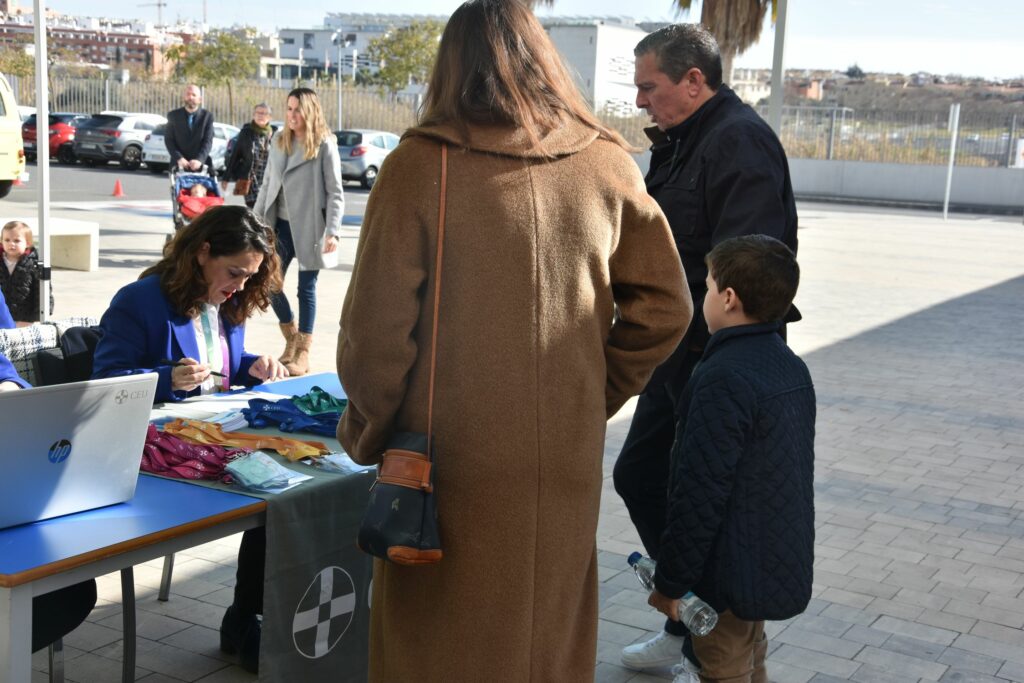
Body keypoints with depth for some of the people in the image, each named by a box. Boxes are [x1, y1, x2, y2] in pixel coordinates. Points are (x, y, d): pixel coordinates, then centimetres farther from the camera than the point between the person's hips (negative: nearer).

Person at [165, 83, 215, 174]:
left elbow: (208, 141, -5)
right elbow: (169, 140, 1)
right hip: (179, 165, 0)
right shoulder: (173, 115, 6)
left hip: (200, 165, 0)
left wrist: (199, 159, -21)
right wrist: (179, 158, -16)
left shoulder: (207, 116, 3)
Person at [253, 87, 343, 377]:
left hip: (309, 228, -5)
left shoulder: (324, 145, -8)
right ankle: (291, 337, 27)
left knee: (306, 289, 2)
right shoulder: (279, 139, 8)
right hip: (281, 224, 5)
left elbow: (335, 193, -9)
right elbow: (267, 183, 14)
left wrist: (332, 231, -16)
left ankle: (302, 353, 13)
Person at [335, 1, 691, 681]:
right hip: (569, 460, 3)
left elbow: (374, 330, -10)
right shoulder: (607, 164, 1)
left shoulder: (420, 165, -9)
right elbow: (664, 307, 5)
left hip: (454, 470, -3)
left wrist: (367, 434, 5)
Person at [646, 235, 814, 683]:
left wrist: (670, 580, -17)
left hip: (731, 575, -9)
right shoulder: (792, 367, 4)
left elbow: (701, 491, -25)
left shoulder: (723, 380, -25)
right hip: (783, 563, 9)